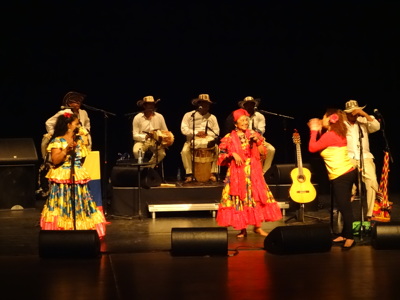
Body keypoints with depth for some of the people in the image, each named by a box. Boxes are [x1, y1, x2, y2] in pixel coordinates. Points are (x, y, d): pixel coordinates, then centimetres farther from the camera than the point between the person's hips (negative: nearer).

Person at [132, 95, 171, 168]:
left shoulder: (159, 117, 3)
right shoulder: (138, 118, -5)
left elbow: (166, 132, 9)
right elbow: (135, 136, -6)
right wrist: (146, 136, -24)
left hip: (156, 141, 2)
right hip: (142, 141, -2)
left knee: (162, 153, -29)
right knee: (136, 151, -35)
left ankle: (149, 168, -6)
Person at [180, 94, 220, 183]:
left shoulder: (212, 117, 16)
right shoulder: (189, 115, 8)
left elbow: (216, 133, 9)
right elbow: (184, 129, -4)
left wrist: (206, 134, -11)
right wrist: (196, 133, -16)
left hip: (208, 139, 2)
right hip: (192, 140, -2)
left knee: (217, 149, -27)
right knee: (185, 151, -32)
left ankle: (213, 173, -20)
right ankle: (189, 174, -26)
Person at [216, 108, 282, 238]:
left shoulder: (254, 135, 8)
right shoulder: (229, 138, 1)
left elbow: (263, 153, 5)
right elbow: (222, 155, 1)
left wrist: (257, 141, -8)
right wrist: (233, 154, -14)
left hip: (254, 172, 2)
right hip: (237, 173, -2)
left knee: (257, 197, -2)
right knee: (239, 199, -3)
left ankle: (257, 227, 7)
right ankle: (242, 229, 4)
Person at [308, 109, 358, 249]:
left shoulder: (329, 135, -16)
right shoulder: (338, 134, 14)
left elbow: (312, 148, -13)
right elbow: (322, 145, 21)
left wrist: (314, 130, -2)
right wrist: (319, 130, 14)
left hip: (340, 176, -10)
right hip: (348, 172, 10)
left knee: (344, 207, -7)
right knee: (344, 206, 15)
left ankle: (349, 237, -4)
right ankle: (345, 234, 22)